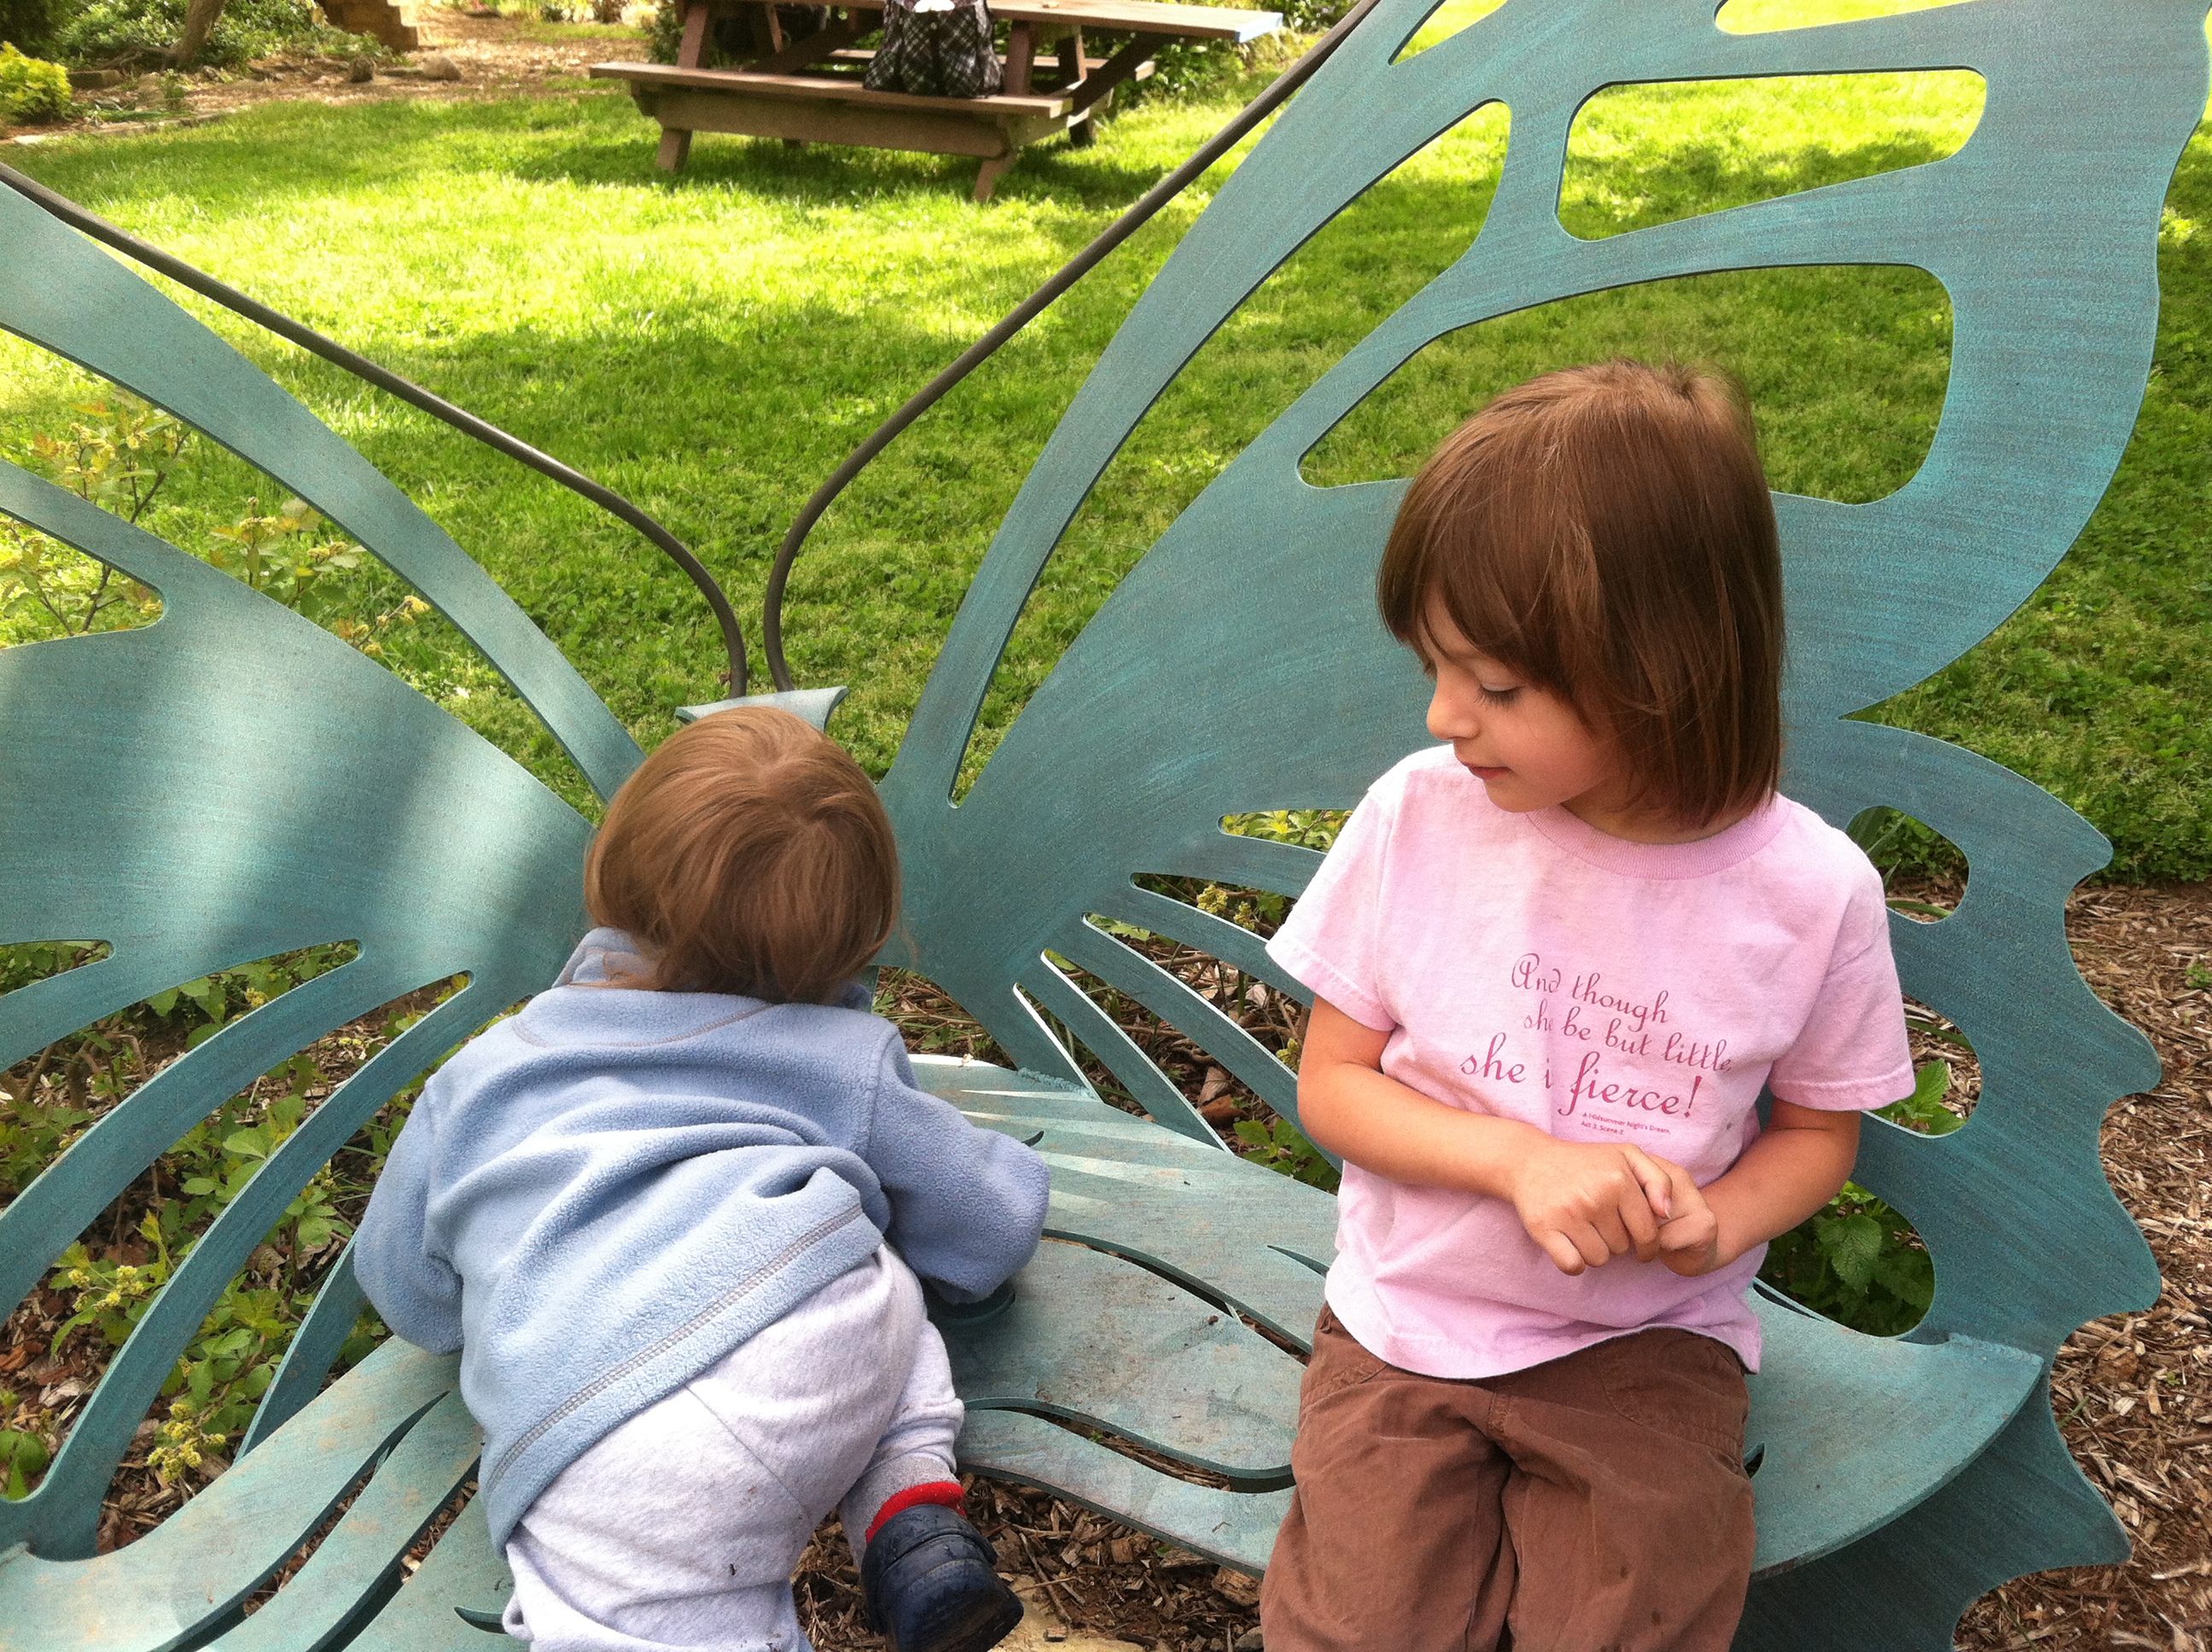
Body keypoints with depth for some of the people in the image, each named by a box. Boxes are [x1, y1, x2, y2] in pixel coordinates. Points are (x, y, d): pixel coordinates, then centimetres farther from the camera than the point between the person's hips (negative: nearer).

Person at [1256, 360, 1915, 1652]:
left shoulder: (1810, 892, -13)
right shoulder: (1418, 818, -13)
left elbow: (1819, 1126, 4)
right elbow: (1331, 1083, -4)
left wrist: (1719, 1220, -18)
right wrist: (1520, 1160, -21)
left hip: (1643, 1349, 0)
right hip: (1408, 1325, 0)